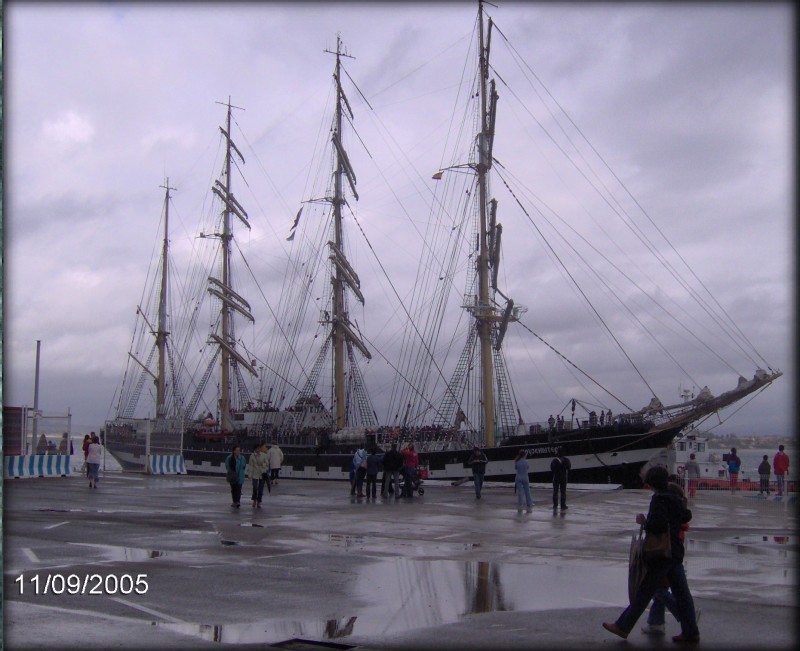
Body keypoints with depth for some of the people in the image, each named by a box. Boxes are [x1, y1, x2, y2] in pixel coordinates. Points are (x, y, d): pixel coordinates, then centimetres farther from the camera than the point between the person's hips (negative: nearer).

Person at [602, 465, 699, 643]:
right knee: (681, 593, 10)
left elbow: (658, 525, -27)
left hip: (661, 555, -8)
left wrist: (644, 522, -11)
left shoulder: (658, 500, -17)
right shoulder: (675, 498, 9)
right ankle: (691, 632, 14)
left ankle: (622, 626, 4)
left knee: (644, 592, -3)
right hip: (676, 553, 8)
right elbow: (686, 516, 26)